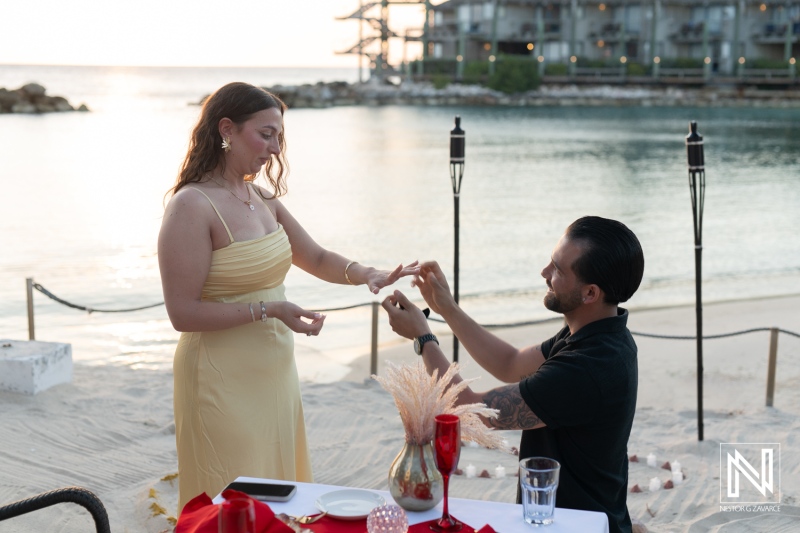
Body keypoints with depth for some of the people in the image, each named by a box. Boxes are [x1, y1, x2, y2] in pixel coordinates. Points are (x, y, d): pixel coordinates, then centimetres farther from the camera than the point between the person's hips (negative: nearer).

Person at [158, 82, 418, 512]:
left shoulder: (261, 198, 7)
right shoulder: (193, 205, -17)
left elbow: (315, 258, 16)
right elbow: (183, 313, -19)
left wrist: (366, 275, -3)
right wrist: (266, 309, -24)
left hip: (273, 375, 8)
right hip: (225, 382, -8)